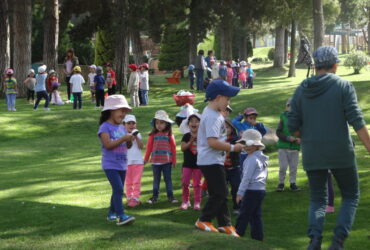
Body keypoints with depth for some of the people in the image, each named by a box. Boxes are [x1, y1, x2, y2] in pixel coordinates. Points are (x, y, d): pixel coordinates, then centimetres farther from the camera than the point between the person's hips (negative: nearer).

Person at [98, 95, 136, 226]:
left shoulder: (122, 128, 12)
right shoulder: (105, 127, -12)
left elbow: (127, 146, 16)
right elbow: (108, 144, -22)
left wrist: (130, 140, -6)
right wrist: (123, 139, -24)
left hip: (122, 165, 8)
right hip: (110, 165, -8)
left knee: (118, 190, 14)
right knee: (118, 189, -17)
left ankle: (112, 213, 26)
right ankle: (121, 216, -20)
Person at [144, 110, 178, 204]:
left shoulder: (169, 135, -1)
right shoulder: (153, 135, 2)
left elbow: (173, 147, 3)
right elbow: (149, 147, 8)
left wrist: (174, 161, 4)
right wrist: (146, 159, 10)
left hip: (167, 161, -1)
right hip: (155, 161, 1)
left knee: (168, 179, 5)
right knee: (156, 179, 10)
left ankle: (170, 196, 9)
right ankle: (154, 196, 15)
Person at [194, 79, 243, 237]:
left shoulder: (213, 113, 14)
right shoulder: (212, 116, -19)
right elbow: (213, 142, -27)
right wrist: (232, 148, -19)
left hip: (215, 160, 11)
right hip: (211, 161, -11)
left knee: (221, 193, 13)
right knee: (219, 193, -7)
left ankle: (225, 224, 17)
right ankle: (203, 221, 2)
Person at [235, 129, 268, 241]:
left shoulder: (252, 159, -13)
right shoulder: (262, 158, 15)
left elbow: (247, 177, -16)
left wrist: (240, 193, -13)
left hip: (252, 190, -9)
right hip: (261, 190, 9)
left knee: (244, 213, -4)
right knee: (256, 214, 10)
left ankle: (238, 233, -1)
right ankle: (257, 236, 11)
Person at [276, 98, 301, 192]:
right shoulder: (283, 118, -3)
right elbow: (278, 132, -5)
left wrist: (300, 139, -12)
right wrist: (288, 138, -18)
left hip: (295, 147, 2)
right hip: (283, 146, -2)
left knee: (294, 166, 6)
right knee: (283, 166, -3)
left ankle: (292, 183, 19)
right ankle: (281, 183, 12)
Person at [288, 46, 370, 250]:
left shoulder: (301, 89, 4)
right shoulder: (343, 86, -5)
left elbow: (293, 126, 4)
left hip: (312, 155, 3)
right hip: (341, 153, -3)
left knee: (317, 199, 15)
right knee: (351, 196, 13)